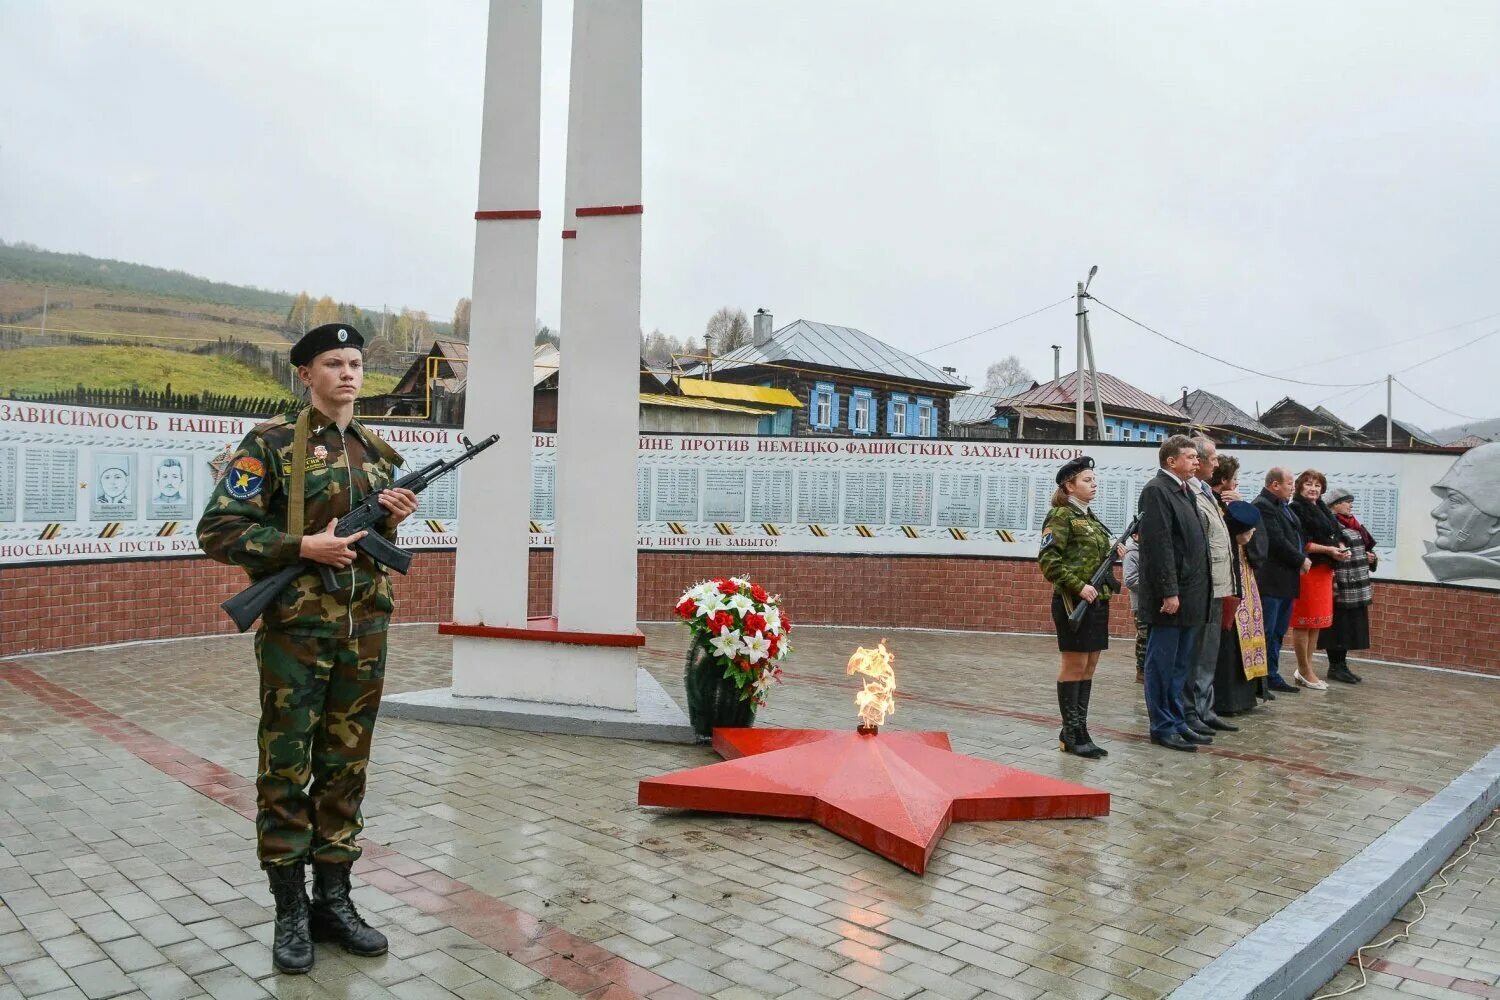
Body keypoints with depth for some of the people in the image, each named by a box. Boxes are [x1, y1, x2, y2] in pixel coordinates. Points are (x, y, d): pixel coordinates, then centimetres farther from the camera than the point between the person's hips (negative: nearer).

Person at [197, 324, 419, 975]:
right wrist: (304, 546, -17)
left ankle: (334, 901, 23)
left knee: (345, 769, 11)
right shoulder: (272, 444, -5)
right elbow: (217, 532, -9)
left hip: (365, 631, 5)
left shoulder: (379, 453, 11)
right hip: (296, 631, -5)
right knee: (286, 771, 4)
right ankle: (291, 913, 17)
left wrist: (392, 520, 0)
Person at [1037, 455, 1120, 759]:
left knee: (1089, 666, 9)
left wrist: (1114, 553, 5)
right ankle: (1070, 734, 4)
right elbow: (1048, 559, -16)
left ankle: (1080, 730, 15)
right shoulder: (1061, 516, -8)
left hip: (1097, 600, 8)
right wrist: (1078, 586, -22)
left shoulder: (1090, 518, 17)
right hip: (1074, 601, -8)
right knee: (1074, 665, -4)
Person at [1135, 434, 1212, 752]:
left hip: (1190, 592, 9)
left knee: (1180, 664, 15)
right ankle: (1162, 727, 8)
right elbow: (1159, 545, -18)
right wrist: (1169, 592, -22)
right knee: (1162, 663, 0)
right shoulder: (1157, 490, -12)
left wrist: (1196, 591, 12)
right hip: (1171, 594, -9)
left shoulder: (1186, 490, 17)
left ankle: (1177, 722, 23)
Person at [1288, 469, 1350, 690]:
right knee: (1304, 621, -3)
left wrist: (1341, 548, -1)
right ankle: (1305, 671, 4)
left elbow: (1336, 535, 19)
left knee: (1318, 622, 11)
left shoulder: (1324, 510, 17)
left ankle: (1306, 669, 18)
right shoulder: (1296, 509, -8)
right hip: (1307, 570, -9)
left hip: (1324, 570, 9)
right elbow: (1301, 543, -15)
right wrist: (1329, 550, -19)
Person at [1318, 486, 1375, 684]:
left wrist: (1371, 557, 6)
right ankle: (1335, 667, 6)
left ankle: (1342, 665, 20)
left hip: (1357, 591, 9)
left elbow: (1366, 549, 28)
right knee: (1338, 627, -2)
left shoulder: (1355, 525, 17)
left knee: (1349, 629, 12)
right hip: (1341, 589, -9)